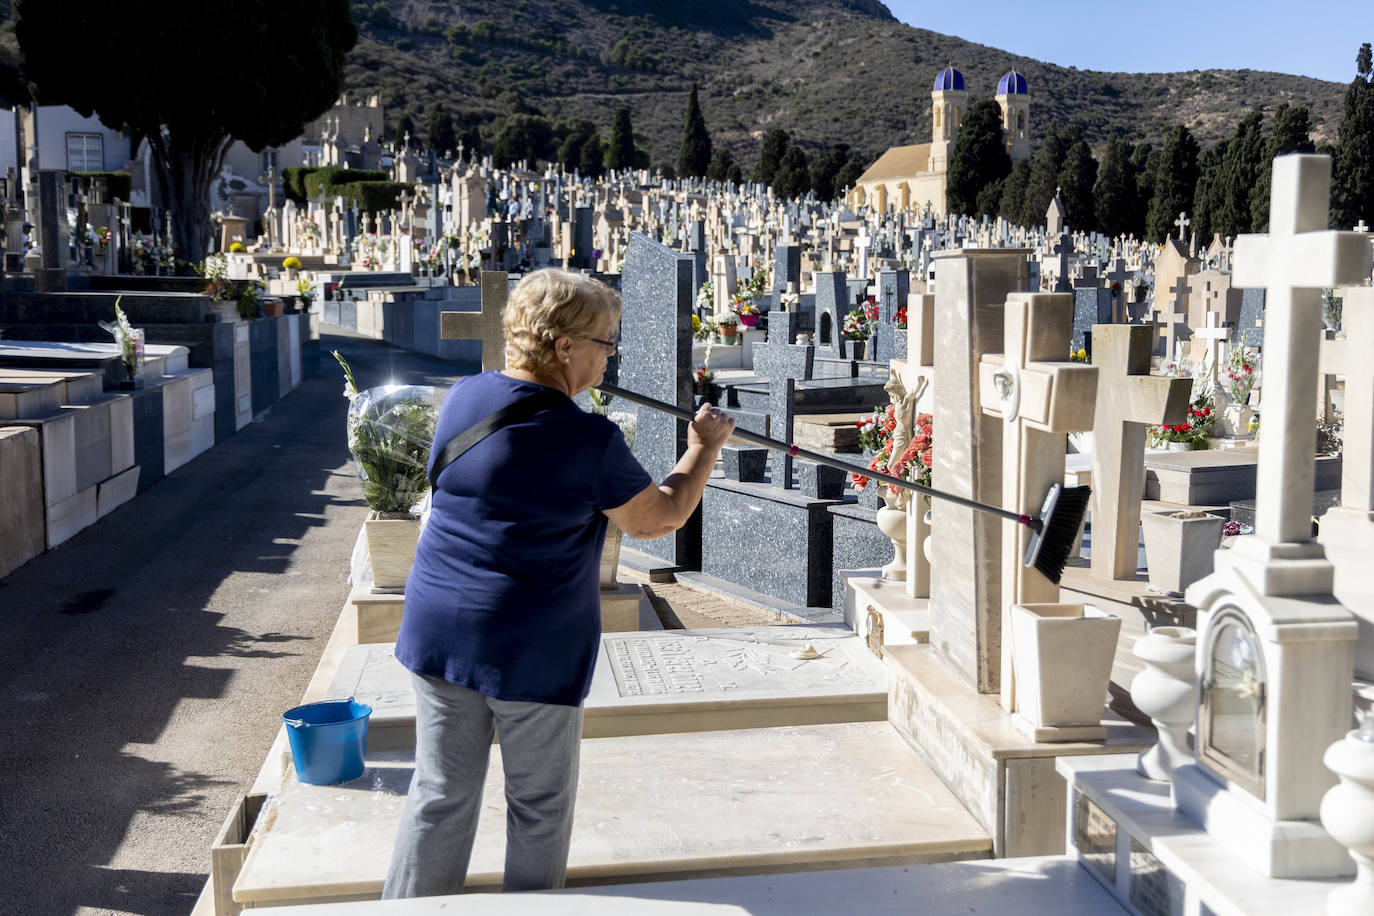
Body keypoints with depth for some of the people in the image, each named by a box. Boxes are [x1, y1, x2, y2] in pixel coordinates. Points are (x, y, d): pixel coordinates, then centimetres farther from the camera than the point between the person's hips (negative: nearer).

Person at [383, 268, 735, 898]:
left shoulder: (463, 398, 1)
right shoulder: (589, 439, -17)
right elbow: (658, 520, -4)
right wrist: (704, 447, 9)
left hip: (438, 633, 5)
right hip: (533, 651, -5)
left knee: (441, 796, 14)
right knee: (539, 806, 13)